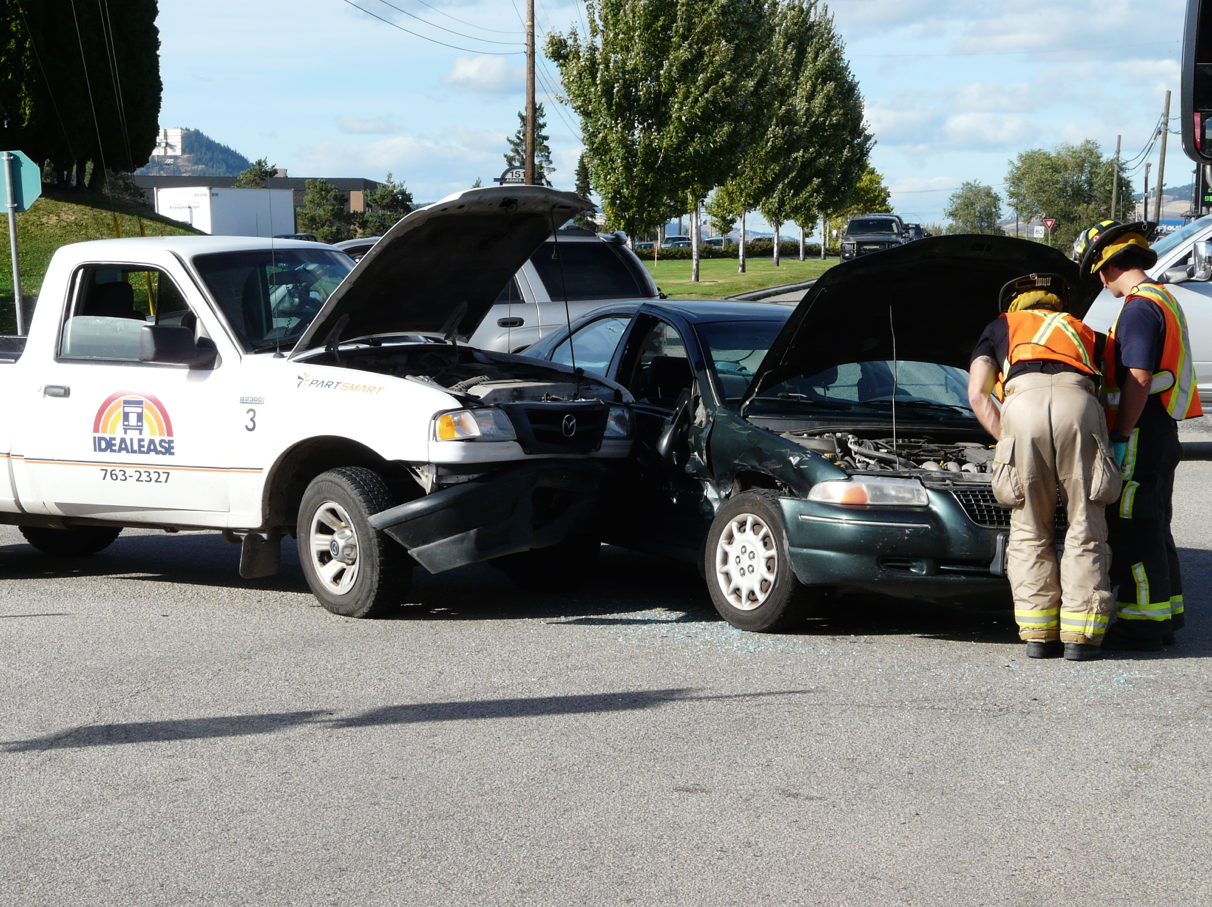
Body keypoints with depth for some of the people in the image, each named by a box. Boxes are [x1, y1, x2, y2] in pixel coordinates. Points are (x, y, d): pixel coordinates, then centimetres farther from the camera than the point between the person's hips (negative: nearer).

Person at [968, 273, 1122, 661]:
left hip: (1024, 402, -1)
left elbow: (978, 394, 23)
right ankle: (1080, 635, 4)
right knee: (1085, 528, 7)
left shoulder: (1001, 329, 34)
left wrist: (1005, 440, 26)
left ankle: (1038, 634, 7)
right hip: (1078, 403, 1)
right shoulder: (1083, 332, 39)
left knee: (1030, 530, 9)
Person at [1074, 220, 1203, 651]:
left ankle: (1142, 623, -4)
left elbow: (1138, 380, -21)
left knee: (1135, 530, -6)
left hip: (1141, 436, -10)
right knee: (1154, 528, 16)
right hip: (1162, 435, 10)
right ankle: (1167, 612, 23)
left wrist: (1121, 437, -19)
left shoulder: (1139, 308, -15)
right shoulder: (1165, 301, 18)